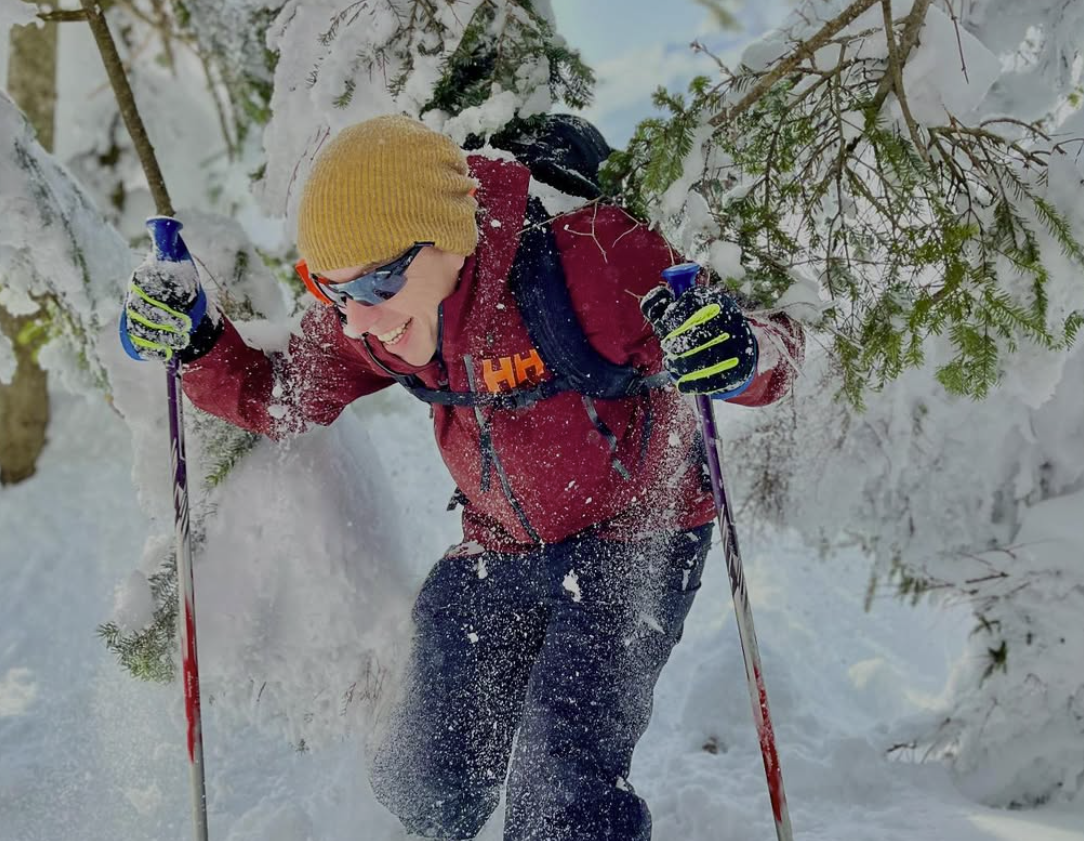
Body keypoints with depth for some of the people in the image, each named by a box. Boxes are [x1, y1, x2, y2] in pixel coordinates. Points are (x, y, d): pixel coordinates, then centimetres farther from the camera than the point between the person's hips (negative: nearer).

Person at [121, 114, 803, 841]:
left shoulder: (588, 257, -32)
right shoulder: (364, 323, -15)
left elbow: (773, 345, -23)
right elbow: (278, 398, 4)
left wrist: (738, 353, -47)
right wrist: (195, 343, -15)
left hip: (635, 535, -5)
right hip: (500, 550, 5)